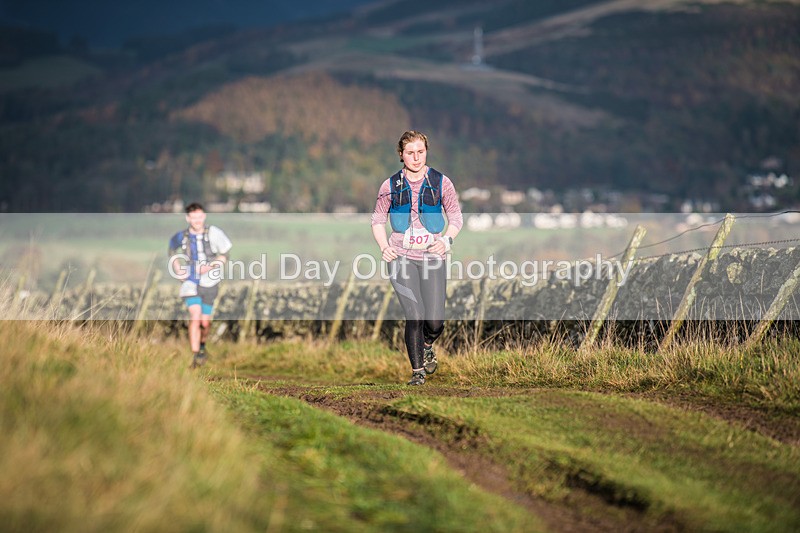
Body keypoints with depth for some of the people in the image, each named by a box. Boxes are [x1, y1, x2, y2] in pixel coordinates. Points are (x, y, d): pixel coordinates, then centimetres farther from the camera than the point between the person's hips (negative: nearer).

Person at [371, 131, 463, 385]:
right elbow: (378, 220, 13)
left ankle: (426, 346, 32)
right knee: (414, 316, -12)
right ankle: (417, 370, 3)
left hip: (432, 257, 1)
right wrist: (384, 247, -3)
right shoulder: (390, 186, 3)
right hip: (401, 257, 0)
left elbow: (456, 218, 10)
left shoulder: (441, 182, 2)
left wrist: (447, 240, -8)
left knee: (435, 321, -4)